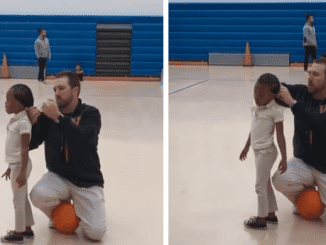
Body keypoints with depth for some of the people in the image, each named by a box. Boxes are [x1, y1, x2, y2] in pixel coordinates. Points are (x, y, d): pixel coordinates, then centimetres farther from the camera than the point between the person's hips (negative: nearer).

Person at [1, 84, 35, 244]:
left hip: (20, 166, -9)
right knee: (23, 198, 18)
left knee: (18, 200, 2)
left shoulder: (23, 122, -21)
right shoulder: (16, 119, 8)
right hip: (16, 164, 9)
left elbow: (25, 148, -24)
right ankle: (27, 229, 29)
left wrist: (22, 171, -26)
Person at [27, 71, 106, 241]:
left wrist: (59, 118, -35)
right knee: (38, 195, -32)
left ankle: (77, 212, 21)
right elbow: (30, 144, -3)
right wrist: (32, 123, -22)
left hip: (87, 181, -2)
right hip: (58, 176, 2)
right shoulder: (48, 113, -2)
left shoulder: (90, 114, -8)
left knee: (96, 233, -16)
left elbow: (85, 139, -28)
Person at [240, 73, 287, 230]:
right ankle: (271, 215, 31)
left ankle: (261, 220, 10)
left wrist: (284, 158, -18)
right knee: (266, 184, 18)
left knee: (260, 186, -1)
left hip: (266, 151, -8)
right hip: (259, 151, 8)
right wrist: (247, 147, 28)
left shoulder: (275, 111, -17)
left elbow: (280, 135, -17)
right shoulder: (256, 108, 6)